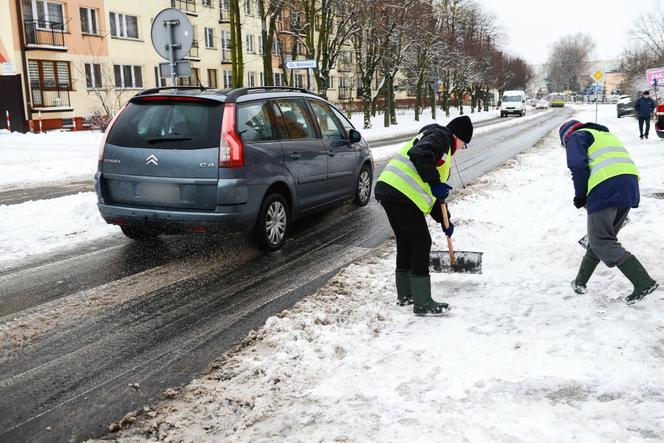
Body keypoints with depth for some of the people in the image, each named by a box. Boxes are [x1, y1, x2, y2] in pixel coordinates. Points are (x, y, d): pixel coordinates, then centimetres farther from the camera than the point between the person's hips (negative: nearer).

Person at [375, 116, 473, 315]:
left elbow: (435, 192, 34)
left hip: (387, 190, 10)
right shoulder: (441, 137, -1)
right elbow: (419, 154, -24)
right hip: (403, 195, -10)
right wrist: (434, 182, -17)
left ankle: (404, 295, 31)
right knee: (421, 244, -2)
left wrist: (444, 220, 34)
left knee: (405, 243, 20)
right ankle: (423, 304, 3)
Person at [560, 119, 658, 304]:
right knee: (603, 236, 18)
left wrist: (580, 196, 4)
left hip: (605, 189, -8)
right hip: (630, 188, 8)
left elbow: (578, 166, -8)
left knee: (602, 242, -2)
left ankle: (644, 282, -9)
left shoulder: (576, 137, 11)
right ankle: (581, 281, 29)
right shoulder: (607, 135, 35)